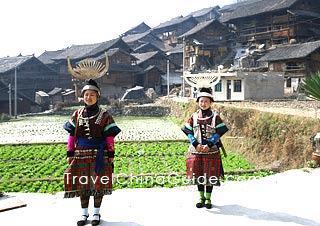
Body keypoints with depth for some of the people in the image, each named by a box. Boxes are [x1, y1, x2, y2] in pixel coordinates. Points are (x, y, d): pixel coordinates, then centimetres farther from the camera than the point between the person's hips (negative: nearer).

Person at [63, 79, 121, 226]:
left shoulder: (104, 115, -2)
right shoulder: (77, 114, 5)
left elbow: (110, 137, -3)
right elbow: (72, 135, 7)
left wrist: (111, 155, -6)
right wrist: (69, 153, 4)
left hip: (99, 154, -2)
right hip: (81, 154, 2)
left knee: (98, 183, 4)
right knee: (82, 183, 8)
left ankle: (96, 213, 20)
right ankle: (84, 213, 22)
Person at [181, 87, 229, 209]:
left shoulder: (215, 117, -2)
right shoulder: (193, 117, 4)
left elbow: (219, 132, -6)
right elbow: (188, 131, 2)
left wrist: (209, 144, -15)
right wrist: (196, 144, -11)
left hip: (211, 150, -2)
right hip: (196, 150, 2)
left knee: (210, 175, 3)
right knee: (198, 175, 8)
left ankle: (208, 198, 17)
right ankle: (201, 197, 23)